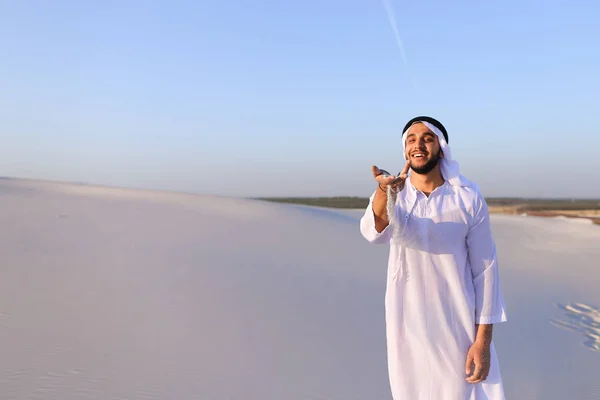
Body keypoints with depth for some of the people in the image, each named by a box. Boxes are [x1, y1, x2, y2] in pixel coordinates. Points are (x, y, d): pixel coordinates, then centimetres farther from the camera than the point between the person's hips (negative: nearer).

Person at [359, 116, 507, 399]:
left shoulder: (469, 198, -9)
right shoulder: (393, 193, -6)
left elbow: (485, 269, -6)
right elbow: (375, 232, -29)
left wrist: (483, 339, -10)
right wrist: (384, 192, -51)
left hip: (457, 325, -1)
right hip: (406, 323, 2)